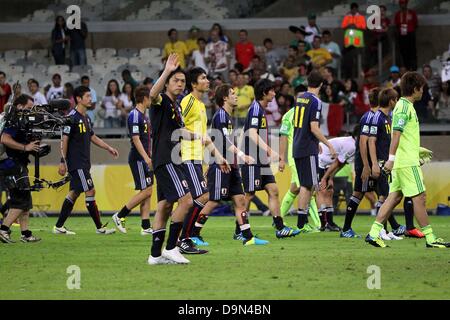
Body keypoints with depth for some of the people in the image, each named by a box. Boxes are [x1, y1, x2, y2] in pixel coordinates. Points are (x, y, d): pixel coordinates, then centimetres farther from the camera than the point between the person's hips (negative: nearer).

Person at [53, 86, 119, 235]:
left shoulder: (86, 118, 15)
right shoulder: (72, 117, -13)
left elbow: (92, 137, 26)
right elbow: (64, 140, -15)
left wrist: (108, 148, 21)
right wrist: (63, 162, -18)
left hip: (84, 163, 9)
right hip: (76, 163, -9)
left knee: (74, 193, 10)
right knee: (90, 191, -8)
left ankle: (59, 226, 15)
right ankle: (99, 227, -3)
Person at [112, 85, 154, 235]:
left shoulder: (144, 116, 17)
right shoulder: (135, 115, -14)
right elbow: (135, 139, -20)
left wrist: (150, 157, 24)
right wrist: (146, 158, -25)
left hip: (145, 159, 10)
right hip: (138, 159, -10)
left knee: (147, 192, 6)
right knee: (146, 191, -11)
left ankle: (146, 227, 6)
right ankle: (119, 216, -3)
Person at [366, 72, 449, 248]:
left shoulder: (405, 105, 18)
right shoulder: (404, 106, -13)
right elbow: (396, 133, -20)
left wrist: (417, 151, 35)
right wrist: (391, 158, -25)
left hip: (402, 161, 10)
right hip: (407, 162, -10)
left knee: (395, 197, 8)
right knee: (419, 196, -6)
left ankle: (374, 233, 5)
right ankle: (430, 238, -3)